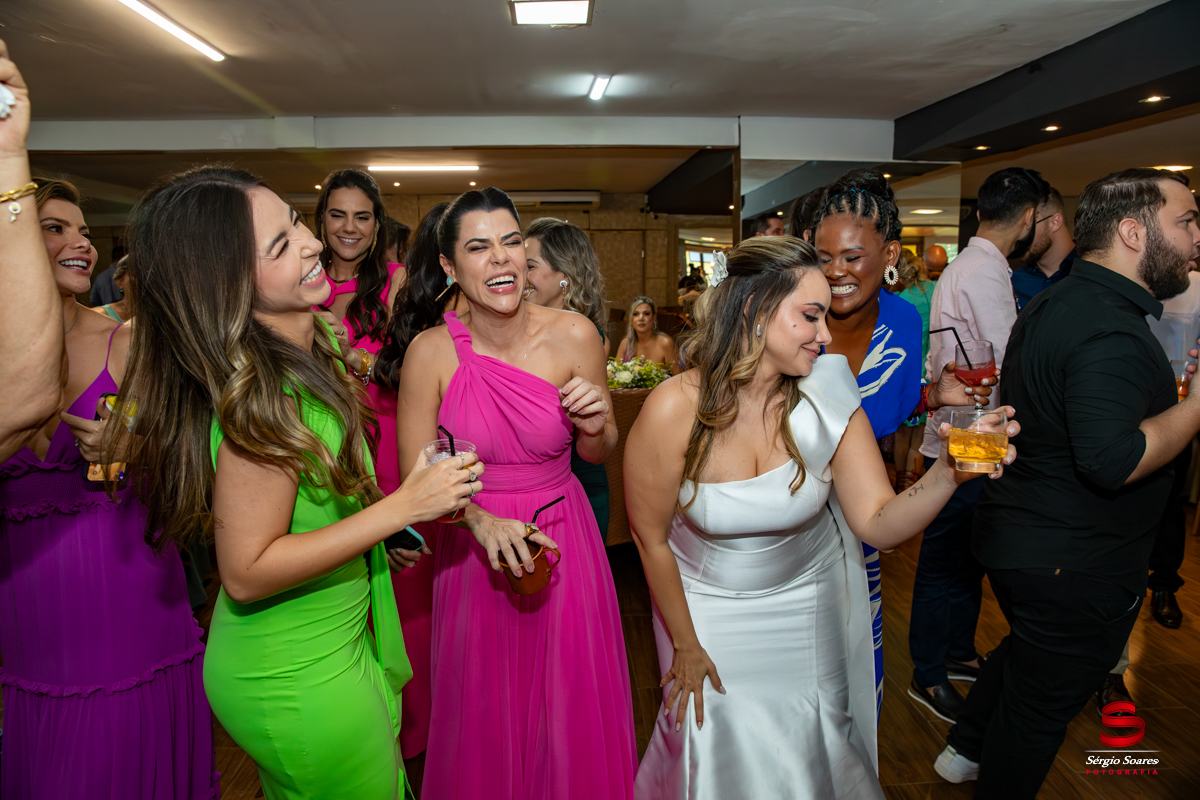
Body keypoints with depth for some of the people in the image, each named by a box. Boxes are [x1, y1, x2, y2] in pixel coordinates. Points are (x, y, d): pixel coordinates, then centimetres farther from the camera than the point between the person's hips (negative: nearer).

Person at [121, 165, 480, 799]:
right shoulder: (262, 402, -30)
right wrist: (402, 507, -28)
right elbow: (247, 573, -26)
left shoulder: (302, 359, -2)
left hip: (336, 645, 8)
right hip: (300, 686, -8)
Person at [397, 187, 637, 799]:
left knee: (571, 711, 18)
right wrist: (481, 521, -25)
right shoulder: (431, 352, -14)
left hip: (562, 539, 1)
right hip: (473, 544, 0)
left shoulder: (573, 336, -11)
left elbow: (598, 454, 2)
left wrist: (595, 426, -20)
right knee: (483, 719, 19)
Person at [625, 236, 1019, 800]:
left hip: (809, 602, 3)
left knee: (809, 748, 18)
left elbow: (879, 524, -18)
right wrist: (685, 644, -5)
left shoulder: (828, 401, -19)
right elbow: (651, 538, -15)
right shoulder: (673, 410, -27)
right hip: (710, 606, -2)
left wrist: (947, 474, -38)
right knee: (717, 746, 12)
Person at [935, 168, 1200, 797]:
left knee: (1025, 650, 31)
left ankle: (965, 749, 48)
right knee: (1041, 704, 10)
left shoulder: (1053, 304, 6)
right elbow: (1111, 460, -34)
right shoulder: (1111, 331, -26)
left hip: (1020, 539, 10)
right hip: (1077, 567, -10)